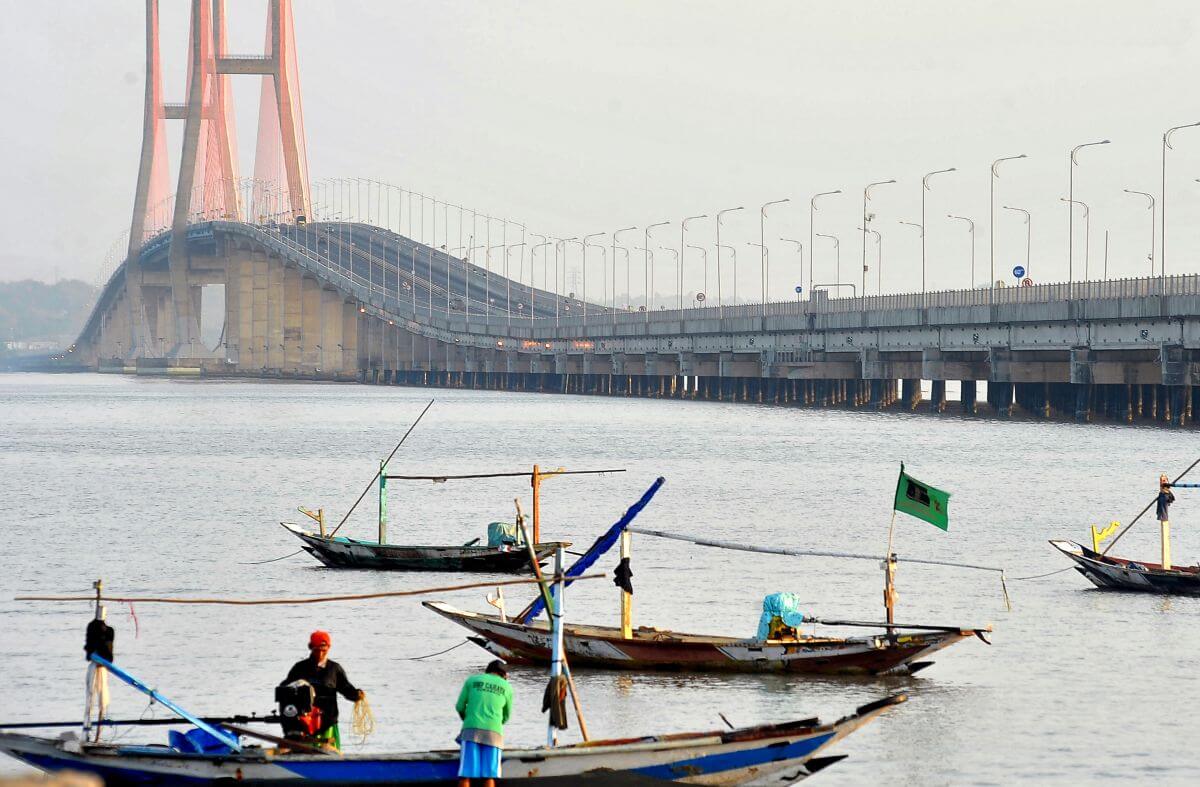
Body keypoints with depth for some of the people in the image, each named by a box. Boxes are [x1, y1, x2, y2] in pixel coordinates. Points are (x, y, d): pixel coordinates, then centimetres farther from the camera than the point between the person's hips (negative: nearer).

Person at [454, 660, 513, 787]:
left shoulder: (472, 680, 13)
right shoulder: (507, 687, 13)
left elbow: (460, 706, 12)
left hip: (471, 731, 0)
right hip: (493, 732, 0)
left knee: (465, 775, -4)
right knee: (489, 776, -1)